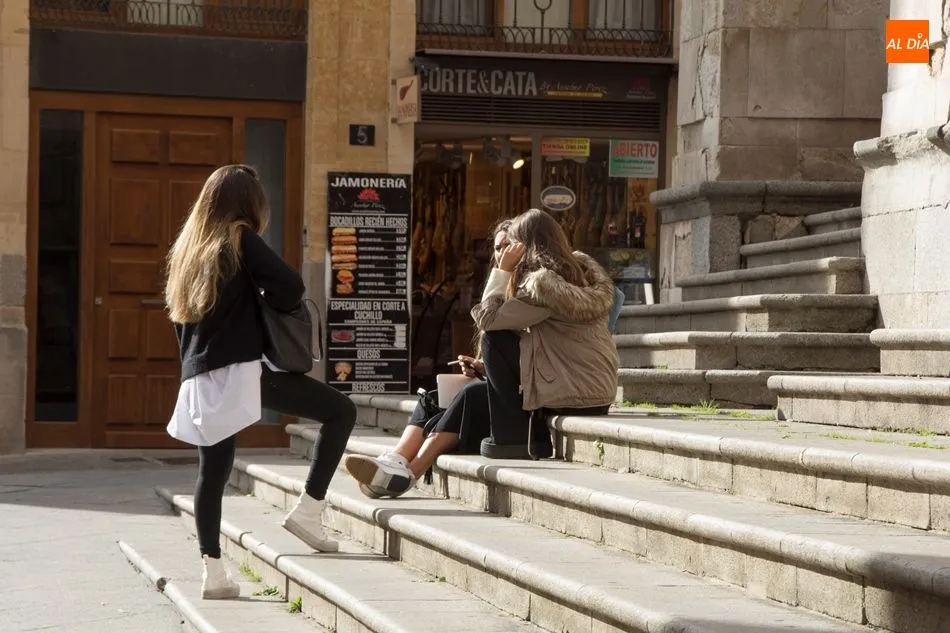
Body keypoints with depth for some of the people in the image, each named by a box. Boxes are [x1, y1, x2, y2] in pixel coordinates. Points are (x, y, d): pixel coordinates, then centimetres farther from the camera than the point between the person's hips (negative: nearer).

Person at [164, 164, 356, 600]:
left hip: (200, 380, 7)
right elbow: (290, 286, -14)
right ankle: (308, 510, -8)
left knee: (212, 473, 11)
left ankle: (213, 573, 7)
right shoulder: (240, 241, -2)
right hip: (242, 371, -7)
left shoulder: (188, 247, 17)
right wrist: (271, 303, 6)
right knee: (341, 411, -2)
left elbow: (180, 316, 19)